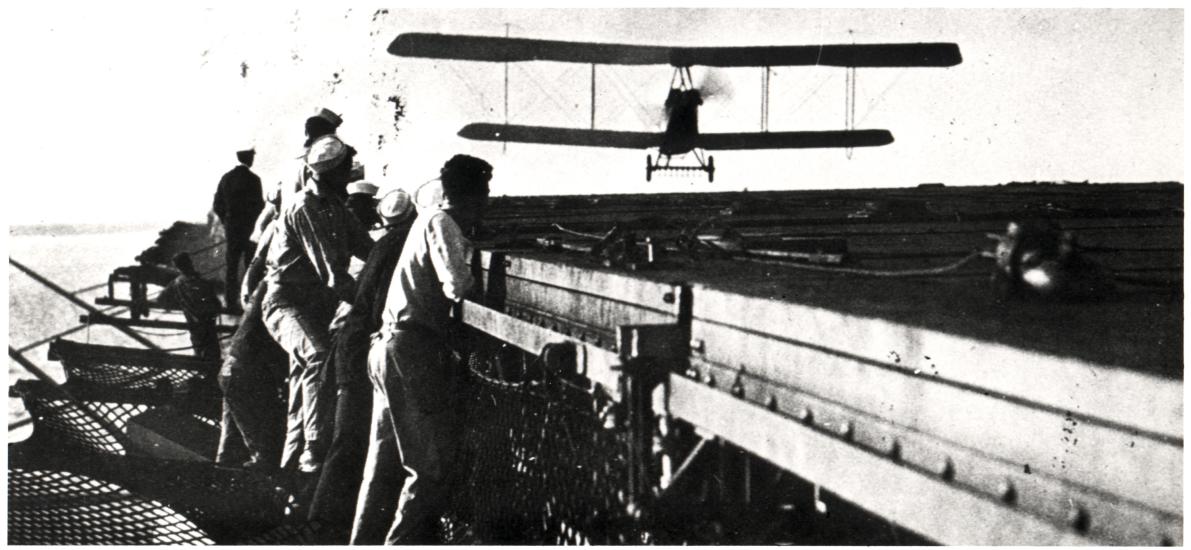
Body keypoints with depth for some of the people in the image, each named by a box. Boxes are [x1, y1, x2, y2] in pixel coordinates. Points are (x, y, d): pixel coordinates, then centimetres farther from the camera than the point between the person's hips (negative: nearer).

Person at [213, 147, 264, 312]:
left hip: (231, 226, 5)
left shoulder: (226, 178, 5)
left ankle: (230, 301, 7)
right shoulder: (253, 179, -11)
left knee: (232, 265, 8)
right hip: (248, 227, -5)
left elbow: (217, 206, 6)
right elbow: (258, 205, -12)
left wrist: (226, 221, 16)